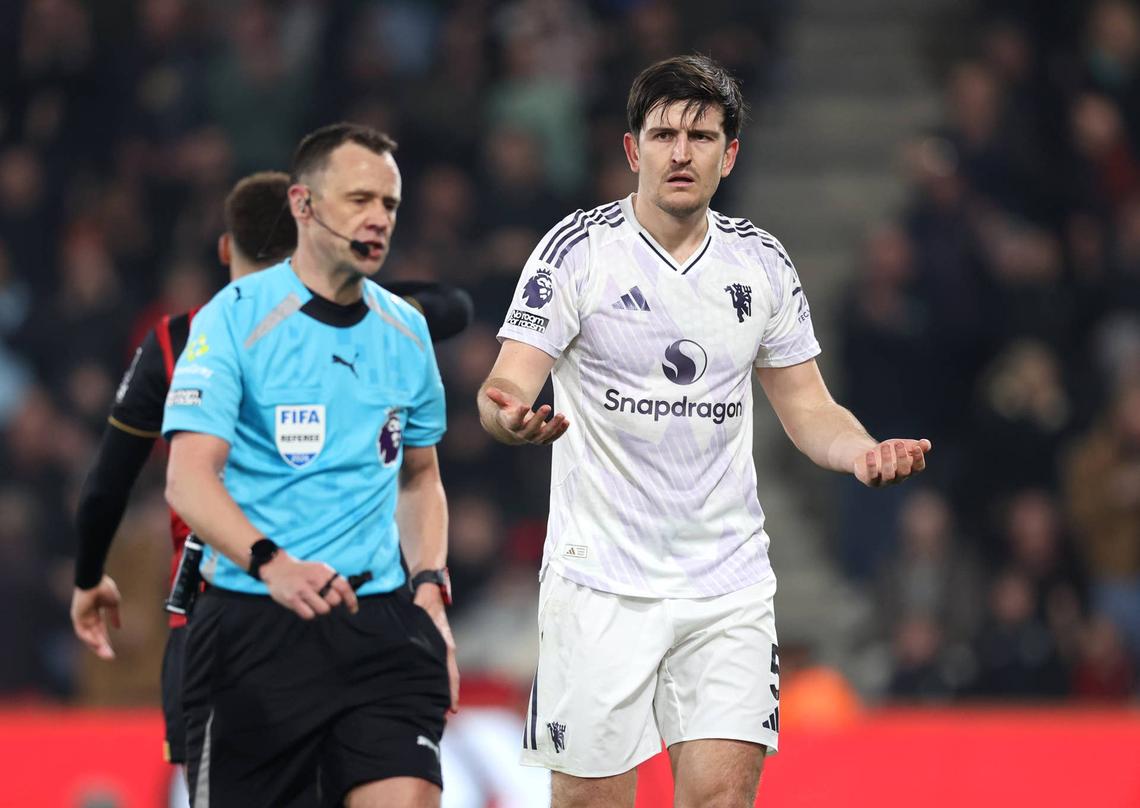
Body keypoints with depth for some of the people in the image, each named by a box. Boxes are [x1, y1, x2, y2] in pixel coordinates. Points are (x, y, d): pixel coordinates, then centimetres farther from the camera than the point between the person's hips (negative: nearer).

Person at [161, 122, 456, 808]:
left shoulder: (407, 331, 12)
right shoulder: (234, 319, -5)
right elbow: (189, 480, -14)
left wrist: (429, 590, 9)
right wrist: (273, 563, -30)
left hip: (381, 623, 4)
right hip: (253, 622, -4)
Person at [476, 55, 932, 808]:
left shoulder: (763, 263, 7)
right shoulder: (578, 249, -4)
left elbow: (808, 407, 13)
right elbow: (506, 387, -10)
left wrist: (862, 450, -9)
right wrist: (513, 417, -34)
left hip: (730, 581, 3)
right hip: (601, 582, -3)